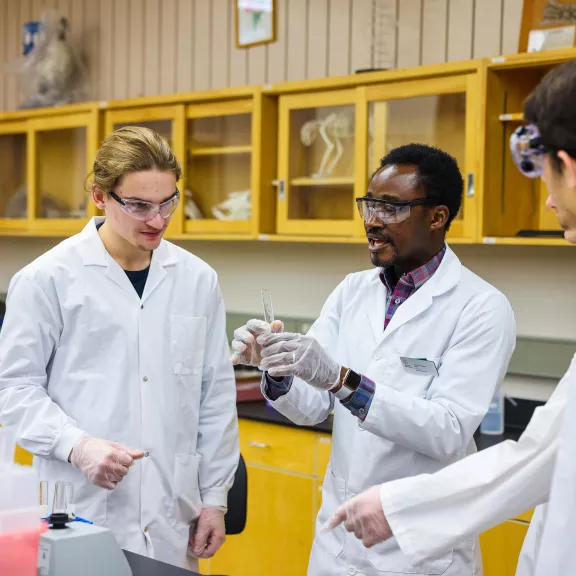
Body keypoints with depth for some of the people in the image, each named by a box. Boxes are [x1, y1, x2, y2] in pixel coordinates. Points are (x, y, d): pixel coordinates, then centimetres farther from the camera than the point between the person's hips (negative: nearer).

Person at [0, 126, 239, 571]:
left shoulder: (198, 279, 7)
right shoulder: (47, 279, -4)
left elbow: (216, 396, 10)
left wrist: (215, 497, 9)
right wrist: (76, 445, -18)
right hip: (80, 517, -3)